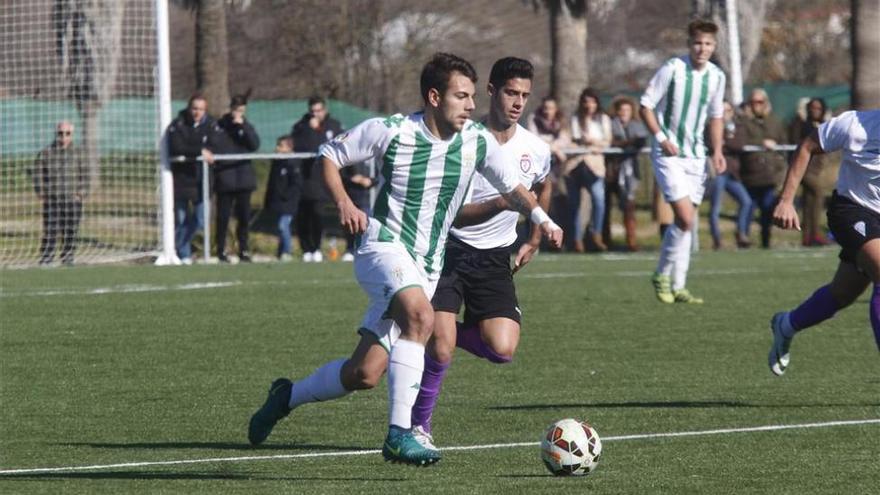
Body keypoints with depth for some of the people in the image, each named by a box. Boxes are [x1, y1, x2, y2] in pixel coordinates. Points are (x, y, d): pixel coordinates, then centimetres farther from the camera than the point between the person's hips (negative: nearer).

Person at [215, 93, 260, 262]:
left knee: (244, 216, 5)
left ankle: (243, 250, 14)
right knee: (223, 216, -3)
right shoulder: (220, 125, 1)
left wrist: (243, 126, -16)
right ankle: (221, 251, 4)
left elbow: (255, 145, -9)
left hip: (244, 177, 2)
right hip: (225, 177, -2)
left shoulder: (246, 126, 7)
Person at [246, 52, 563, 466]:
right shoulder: (391, 132, -11)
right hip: (383, 247, -5)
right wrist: (344, 203, -14)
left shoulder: (477, 142, 0)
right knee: (421, 317, -35)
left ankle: (288, 396, 30)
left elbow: (511, 187, 14)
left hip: (426, 267, 5)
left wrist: (540, 217, -5)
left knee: (364, 374, 1)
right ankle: (399, 435, -33)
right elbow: (329, 155, 2)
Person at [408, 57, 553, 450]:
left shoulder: (536, 150, 2)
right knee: (441, 350, -19)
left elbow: (543, 188, 27)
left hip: (496, 259, 4)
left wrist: (533, 242, 25)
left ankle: (442, 331, 17)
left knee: (502, 349, -14)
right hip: (450, 251, -4)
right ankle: (419, 424, 6)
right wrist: (498, 204, -29)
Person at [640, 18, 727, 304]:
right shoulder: (672, 69, -12)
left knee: (687, 223, 8)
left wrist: (717, 151, 8)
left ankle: (677, 286, 15)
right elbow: (646, 105, -7)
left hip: (696, 157, 6)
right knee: (685, 218, -16)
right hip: (669, 154, -6)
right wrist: (661, 137, -18)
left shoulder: (716, 77, 5)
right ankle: (662, 276, 3)